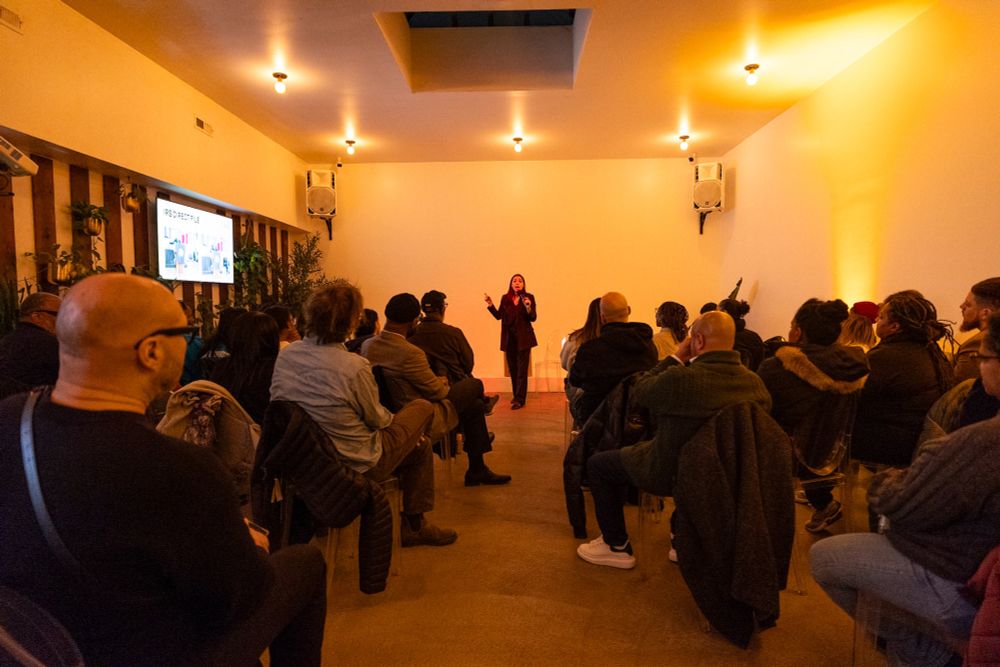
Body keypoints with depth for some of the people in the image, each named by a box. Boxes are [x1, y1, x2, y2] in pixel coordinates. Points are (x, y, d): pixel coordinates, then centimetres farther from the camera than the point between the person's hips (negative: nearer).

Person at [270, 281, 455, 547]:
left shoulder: (285, 354, -8)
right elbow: (377, 419, -12)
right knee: (422, 407, 14)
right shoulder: (354, 367, -27)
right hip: (357, 464, -7)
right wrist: (392, 418, 13)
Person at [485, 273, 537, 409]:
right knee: (512, 368, 11)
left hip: (523, 338, -3)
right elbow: (499, 316, 6)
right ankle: (516, 395, 24)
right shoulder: (505, 298, 5)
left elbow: (533, 318, -7)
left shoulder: (529, 297, -3)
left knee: (521, 369, -5)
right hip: (509, 338, 4)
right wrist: (490, 305, -3)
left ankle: (520, 399, -3)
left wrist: (528, 308, -25)